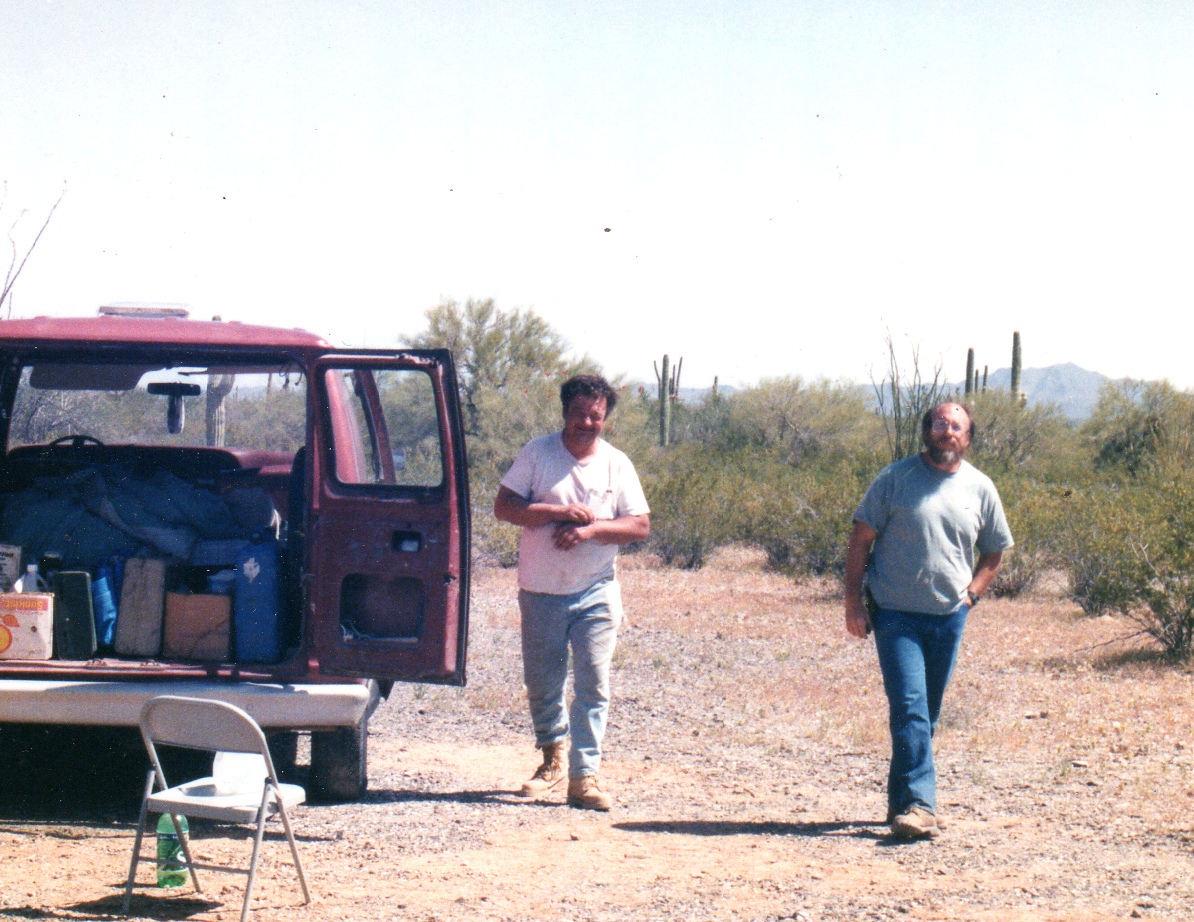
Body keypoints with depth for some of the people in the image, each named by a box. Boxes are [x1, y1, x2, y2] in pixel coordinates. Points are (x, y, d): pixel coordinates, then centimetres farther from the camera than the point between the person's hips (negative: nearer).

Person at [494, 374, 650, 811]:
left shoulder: (617, 464, 3)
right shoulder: (538, 453, 0)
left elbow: (641, 525, -1)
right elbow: (504, 505, -7)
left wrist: (592, 529, -16)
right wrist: (560, 512, -17)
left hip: (596, 594, 0)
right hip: (541, 591, 0)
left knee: (593, 684, -7)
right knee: (542, 683, 9)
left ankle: (585, 776, -7)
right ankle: (553, 758, 31)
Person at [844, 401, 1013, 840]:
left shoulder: (980, 488, 6)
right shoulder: (896, 479, -3)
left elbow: (993, 552, 19)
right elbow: (861, 540, 0)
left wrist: (972, 592, 4)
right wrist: (853, 601, -6)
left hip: (949, 618, 4)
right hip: (897, 613, -4)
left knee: (926, 715, 10)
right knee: (909, 708, -15)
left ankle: (900, 801, 22)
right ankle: (918, 804, -21)